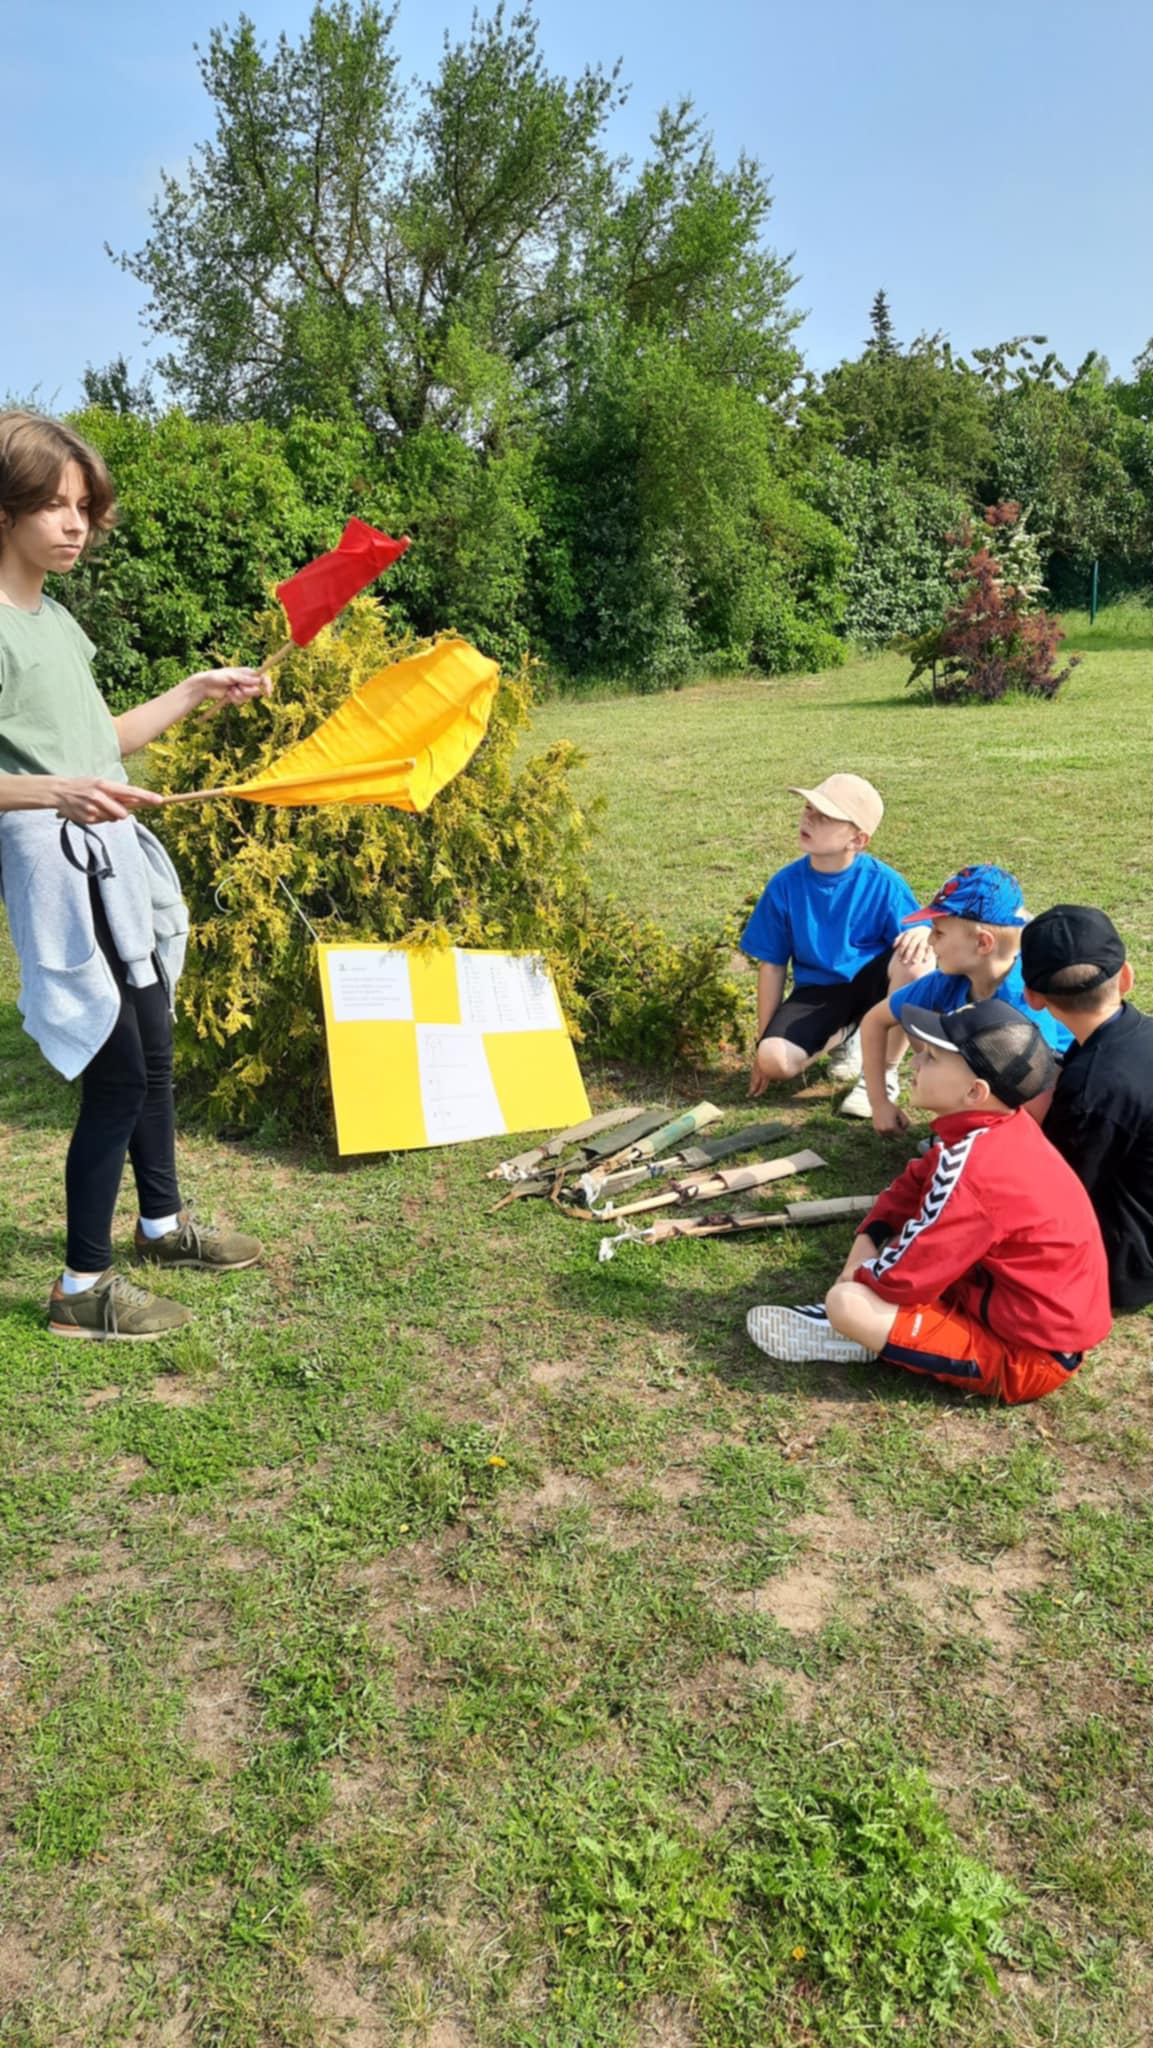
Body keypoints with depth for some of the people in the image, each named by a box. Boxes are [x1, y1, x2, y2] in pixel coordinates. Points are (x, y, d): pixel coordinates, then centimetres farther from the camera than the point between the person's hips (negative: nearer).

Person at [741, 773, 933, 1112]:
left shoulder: (883, 883, -15)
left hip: (872, 982, -1)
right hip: (818, 991, 1)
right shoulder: (784, 885, -10)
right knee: (775, 1059, -27)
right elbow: (772, 965, -1)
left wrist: (921, 936, -41)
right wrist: (763, 1044, 1)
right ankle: (845, 1034, 9)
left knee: (915, 961, -36)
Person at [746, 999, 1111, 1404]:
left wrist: (862, 1272, -2)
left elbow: (902, 1275, -23)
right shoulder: (998, 1129, 1)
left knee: (848, 1303, -22)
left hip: (1028, 1354, -10)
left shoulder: (972, 1169, -27)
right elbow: (914, 1184, 15)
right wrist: (868, 1239, 1)